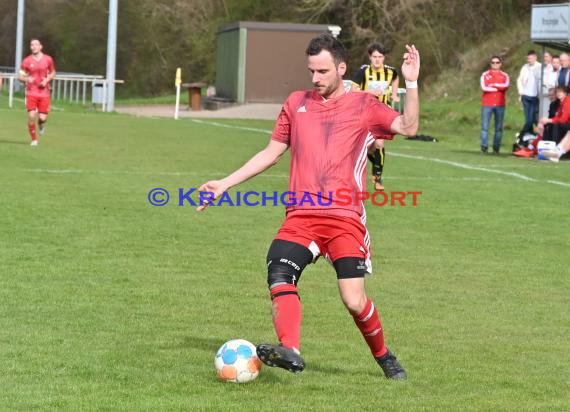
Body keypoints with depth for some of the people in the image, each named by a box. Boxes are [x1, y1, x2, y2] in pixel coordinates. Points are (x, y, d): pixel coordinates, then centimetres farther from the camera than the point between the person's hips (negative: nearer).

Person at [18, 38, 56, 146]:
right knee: (31, 116, -13)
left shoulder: (48, 59, 2)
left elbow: (53, 73, 15)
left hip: (44, 93, 1)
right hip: (31, 92, -1)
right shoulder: (27, 61, 0)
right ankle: (34, 139, 5)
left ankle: (41, 124, 35)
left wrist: (47, 80, -6)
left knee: (42, 118, -5)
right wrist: (26, 79, -18)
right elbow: (20, 76, 5)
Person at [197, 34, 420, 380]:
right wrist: (225, 184, 19)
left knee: (354, 301, -10)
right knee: (279, 279, -24)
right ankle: (290, 351, -37)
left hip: (346, 218, -3)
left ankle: (384, 357, 15)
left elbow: (408, 127, -7)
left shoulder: (364, 106, 6)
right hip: (300, 216, 3)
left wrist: (411, 84, -17)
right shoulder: (297, 103, 16)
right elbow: (271, 154, 23)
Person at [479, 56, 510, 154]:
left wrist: (493, 85, -8)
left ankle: (496, 148, 4)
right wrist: (499, 88, -4)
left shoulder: (504, 76, 10)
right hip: (487, 104, -1)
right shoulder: (485, 75, 7)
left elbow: (506, 86, -9)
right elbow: (484, 88, -8)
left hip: (500, 105, 1)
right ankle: (484, 147, -8)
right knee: (485, 126, -8)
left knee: (499, 128, 1)